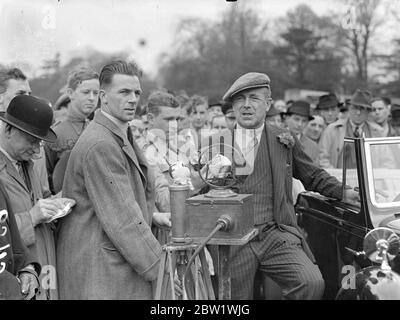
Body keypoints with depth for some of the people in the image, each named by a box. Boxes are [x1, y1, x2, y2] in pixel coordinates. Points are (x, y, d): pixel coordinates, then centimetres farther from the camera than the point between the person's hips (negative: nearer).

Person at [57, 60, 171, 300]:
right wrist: (156, 264, -16)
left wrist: (152, 215, 10)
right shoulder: (99, 145, -20)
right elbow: (121, 217, -21)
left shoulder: (121, 135, 13)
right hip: (98, 272, -9)